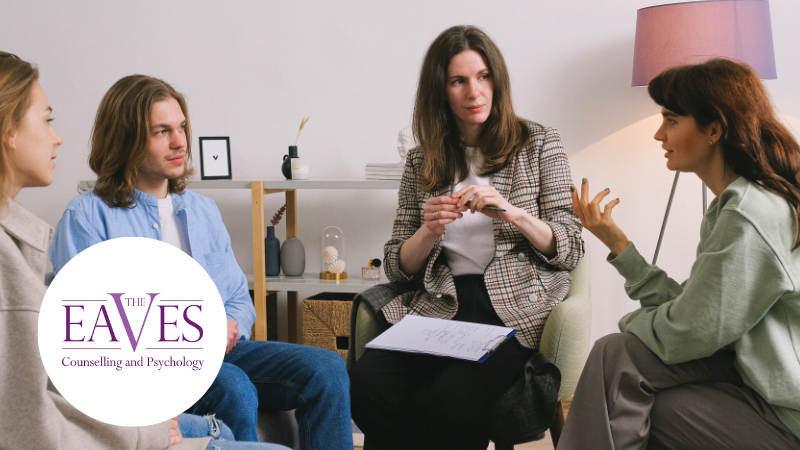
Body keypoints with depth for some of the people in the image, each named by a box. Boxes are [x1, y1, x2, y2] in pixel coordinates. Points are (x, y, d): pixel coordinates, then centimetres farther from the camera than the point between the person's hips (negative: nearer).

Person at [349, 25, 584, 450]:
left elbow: (571, 250, 3)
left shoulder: (538, 144, 7)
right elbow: (397, 267, 12)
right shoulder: (421, 162, 13)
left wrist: (514, 214, -15)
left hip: (513, 308, -3)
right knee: (366, 384, -26)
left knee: (450, 400, -31)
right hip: (439, 306, 3)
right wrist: (429, 230, -9)